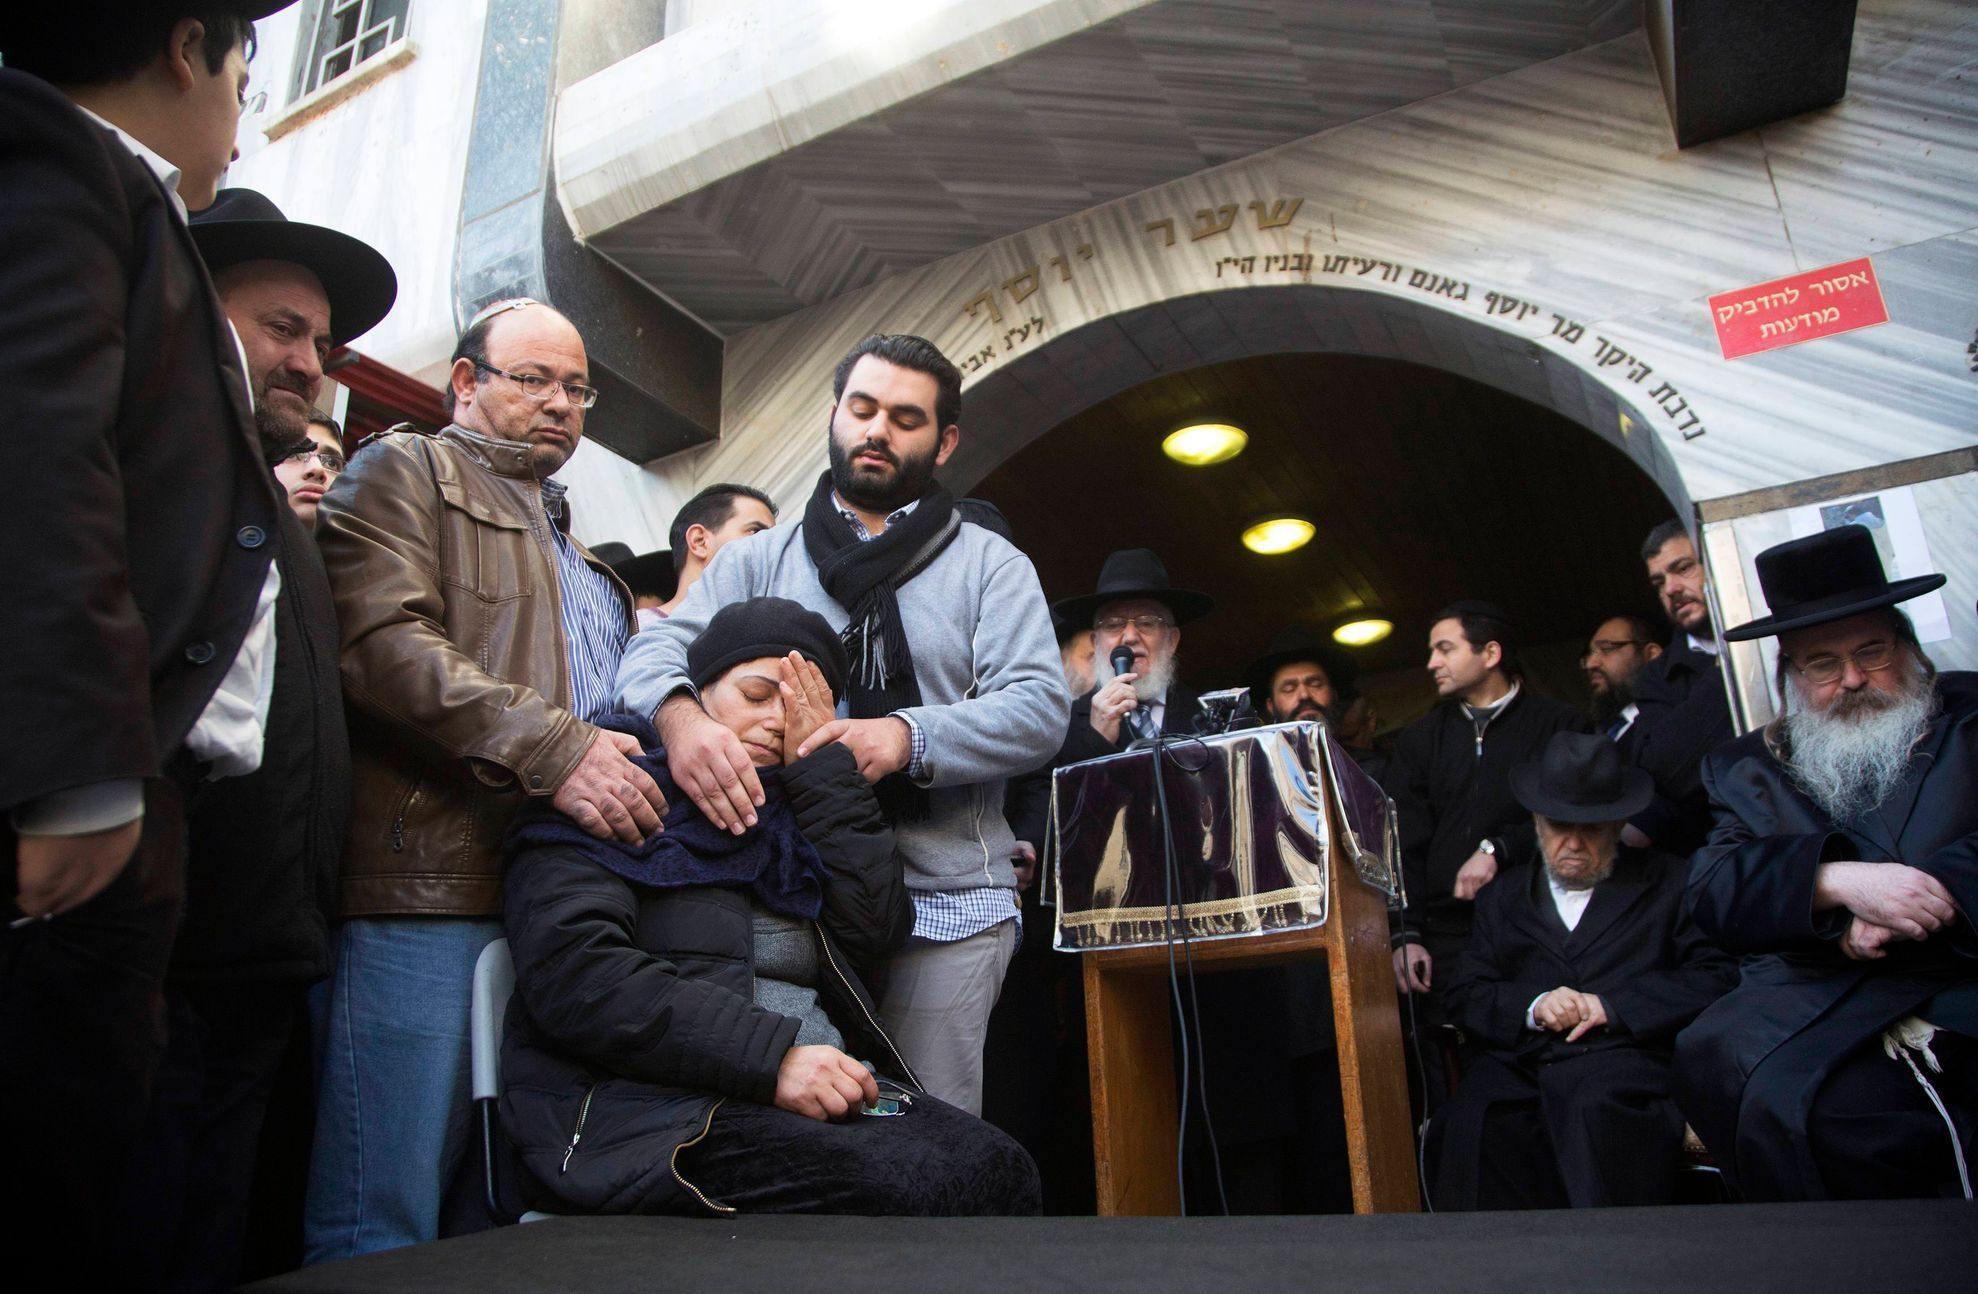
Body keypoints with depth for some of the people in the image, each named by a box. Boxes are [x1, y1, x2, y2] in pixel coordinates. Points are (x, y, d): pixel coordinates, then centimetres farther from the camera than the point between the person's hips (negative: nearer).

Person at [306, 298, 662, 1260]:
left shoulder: (569, 543, 29)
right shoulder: (402, 471, 6)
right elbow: (384, 642, -12)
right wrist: (554, 749, -19)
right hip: (430, 883, -7)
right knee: (385, 1223, -5)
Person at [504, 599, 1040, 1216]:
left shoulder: (795, 813, 23)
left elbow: (878, 933, 7)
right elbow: (572, 970, -12)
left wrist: (822, 764, 5)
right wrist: (770, 1056, -20)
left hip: (826, 1091, 6)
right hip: (660, 1107, -6)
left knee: (997, 1169, -22)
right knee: (902, 1189, -32)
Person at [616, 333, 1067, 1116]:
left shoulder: (990, 565, 8)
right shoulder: (761, 559, 14)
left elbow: (1038, 708, -4)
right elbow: (660, 647, 0)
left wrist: (907, 737, -22)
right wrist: (679, 713, -24)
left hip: (946, 905, -1)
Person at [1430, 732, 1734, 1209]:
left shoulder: (1667, 882, 19)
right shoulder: (1503, 898, 25)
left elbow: (1714, 975, 4)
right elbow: (1462, 994, 16)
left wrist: (1612, 1007, -7)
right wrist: (1532, 1006, -4)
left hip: (1621, 1059, -2)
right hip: (1518, 1068, 2)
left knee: (1598, 1108, -36)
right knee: (1473, 1124, -31)